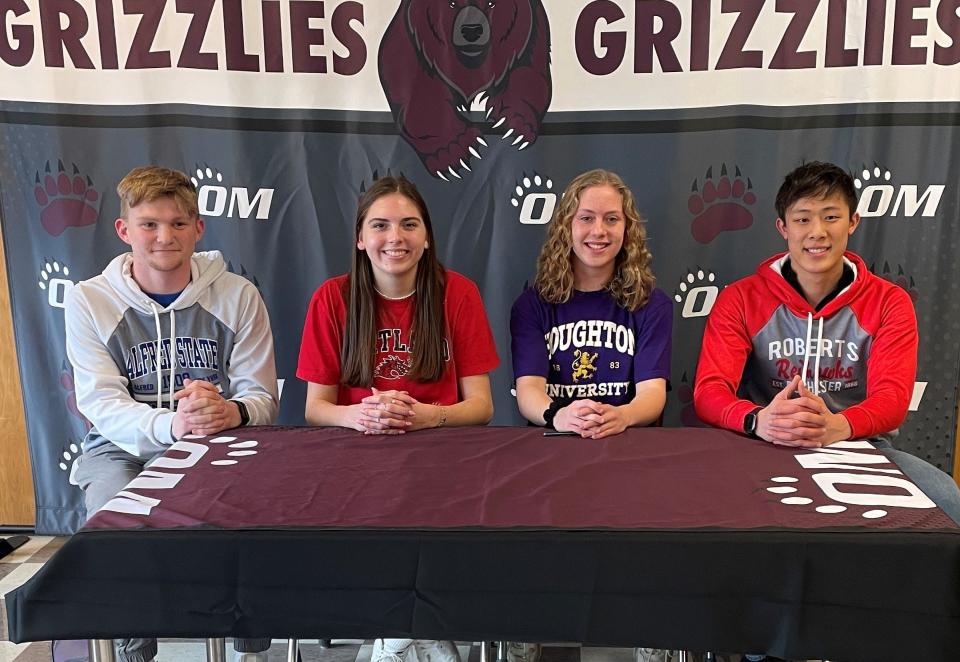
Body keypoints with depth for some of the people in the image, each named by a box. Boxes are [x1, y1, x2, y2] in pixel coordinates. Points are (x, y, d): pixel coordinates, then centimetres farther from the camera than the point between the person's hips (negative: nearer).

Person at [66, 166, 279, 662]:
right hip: (120, 447, 0)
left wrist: (230, 412, -27)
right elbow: (101, 403, -8)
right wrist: (170, 424, -30)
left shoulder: (238, 296, -1)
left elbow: (261, 397, -1)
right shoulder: (88, 301, 0)